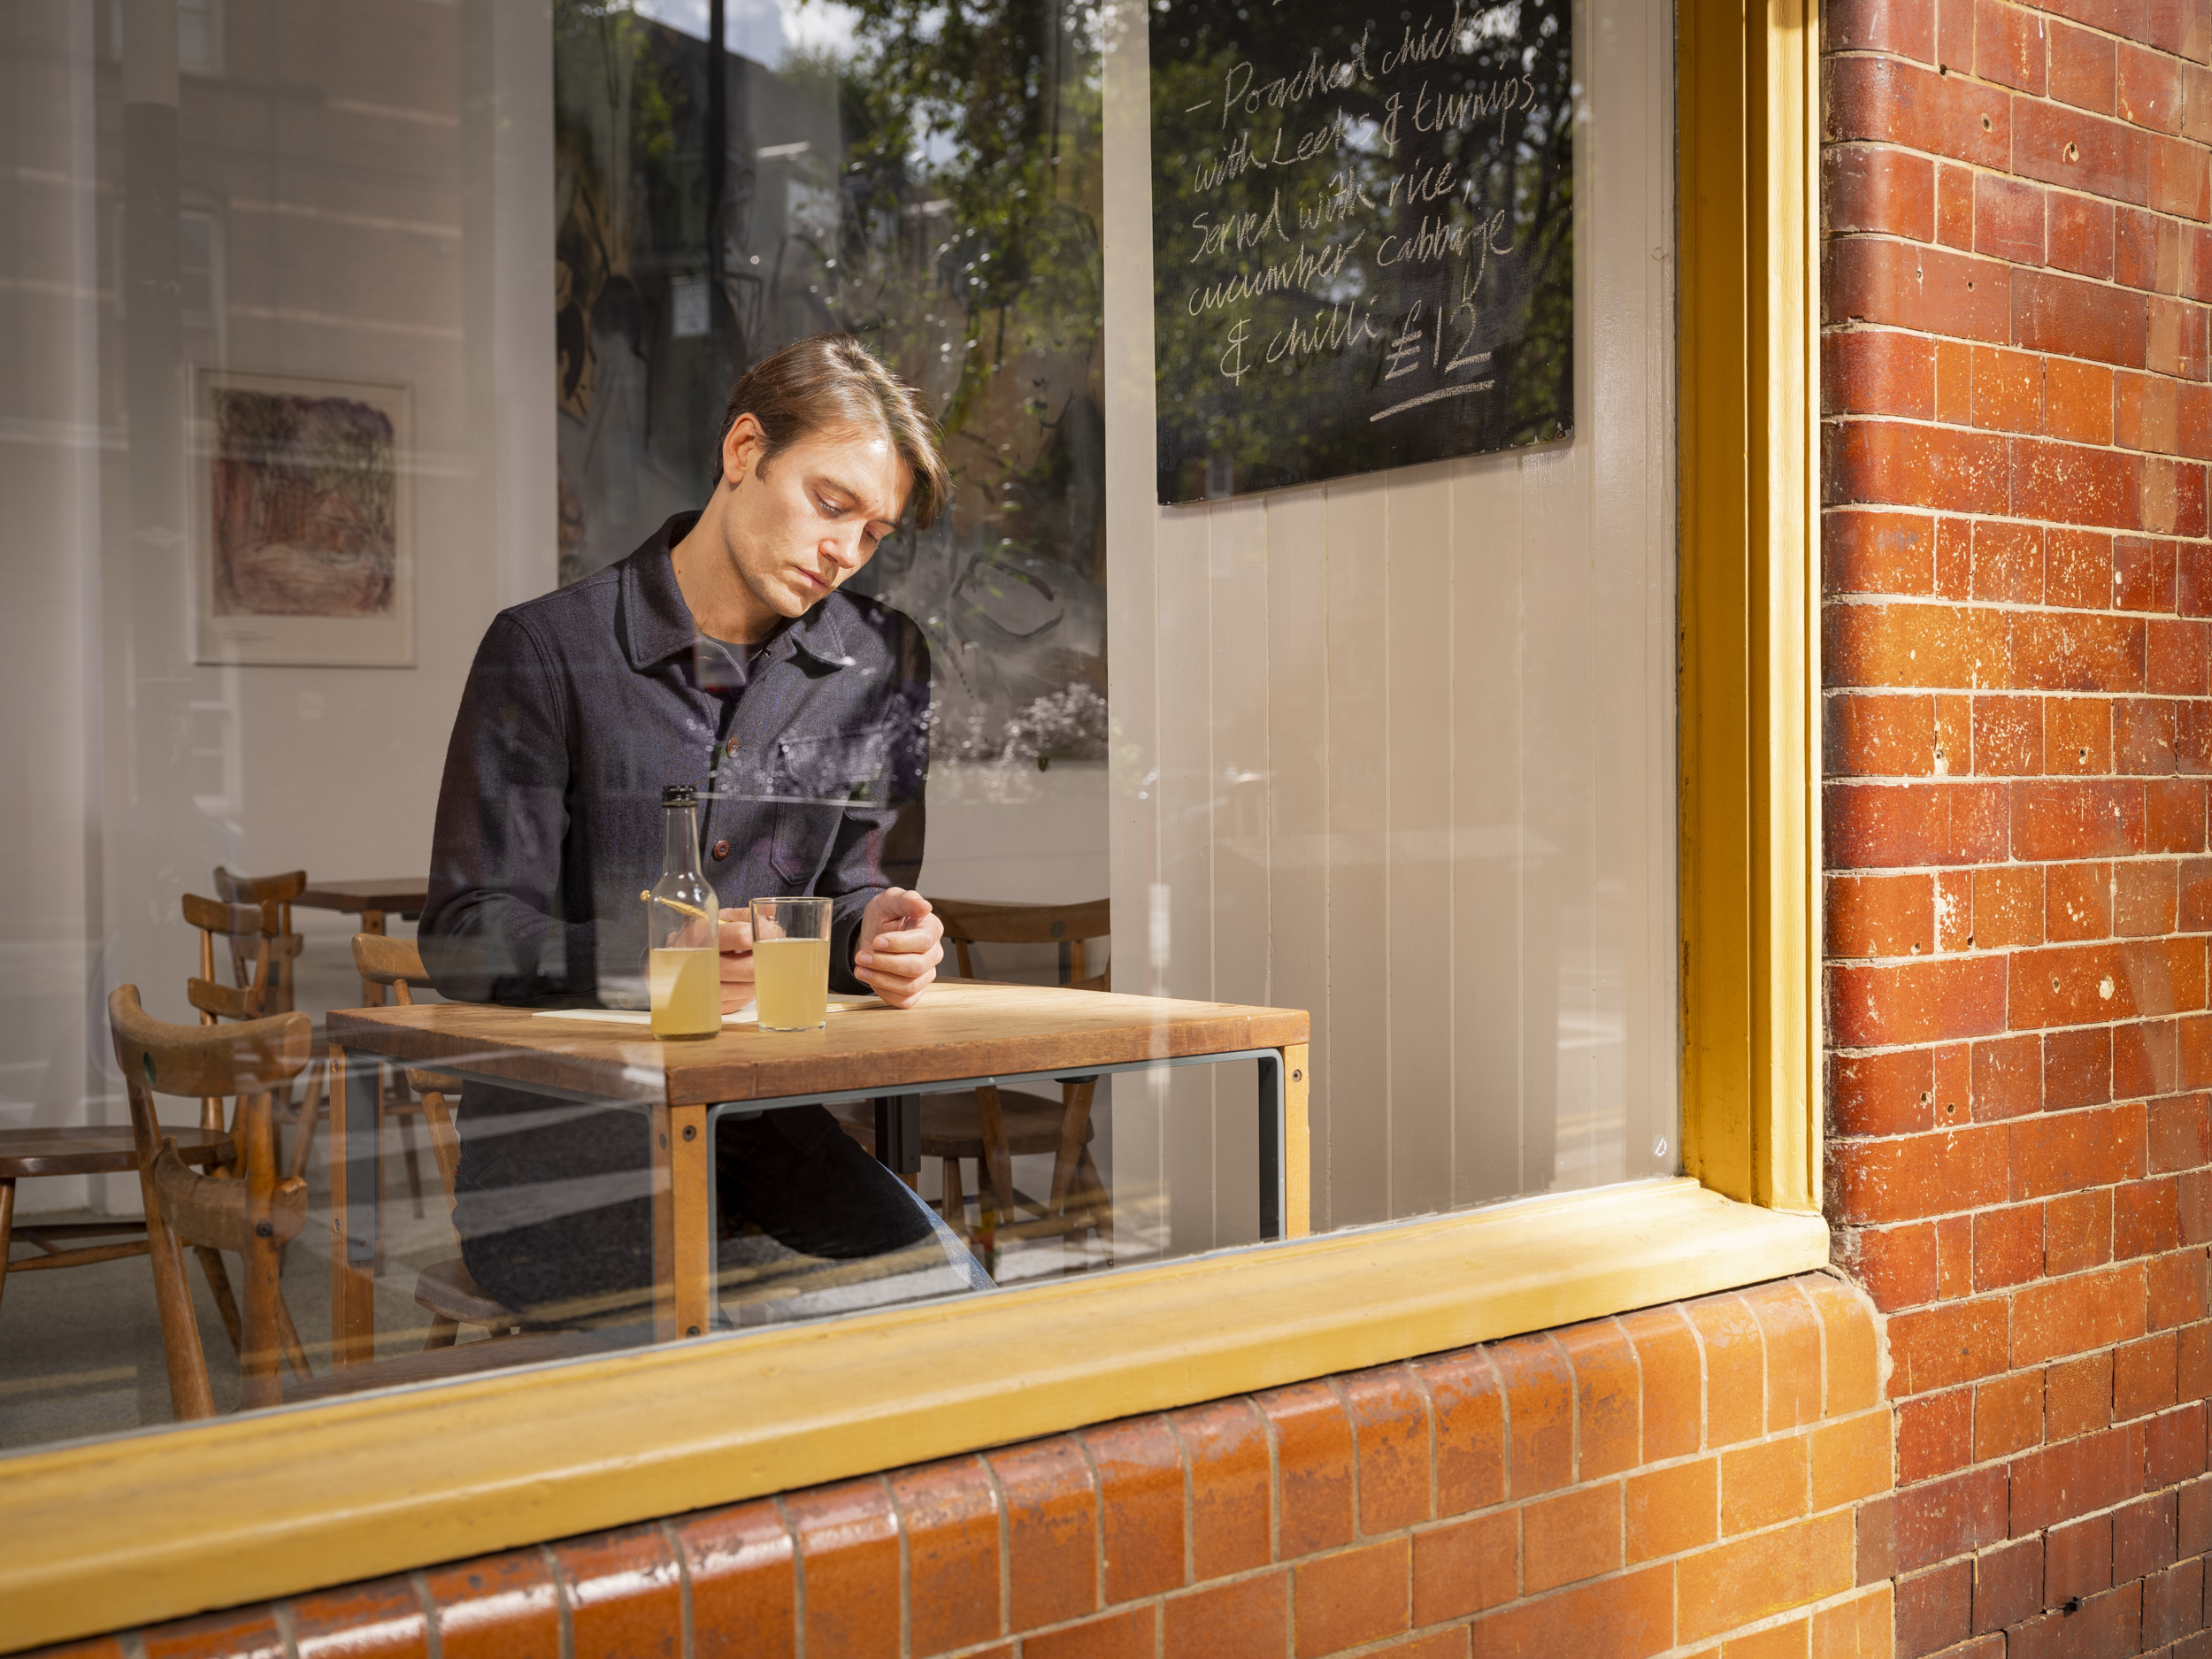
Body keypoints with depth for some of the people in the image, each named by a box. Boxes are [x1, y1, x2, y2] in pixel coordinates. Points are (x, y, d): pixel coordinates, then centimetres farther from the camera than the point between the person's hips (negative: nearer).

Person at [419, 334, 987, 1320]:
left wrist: (874, 934, -12)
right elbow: (468, 938, -8)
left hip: (758, 1108, 4)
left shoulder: (883, 666, 9)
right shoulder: (549, 648, -4)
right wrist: (648, 959, -28)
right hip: (560, 1116, -4)